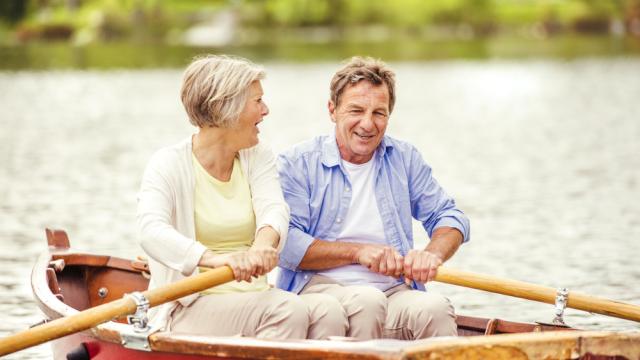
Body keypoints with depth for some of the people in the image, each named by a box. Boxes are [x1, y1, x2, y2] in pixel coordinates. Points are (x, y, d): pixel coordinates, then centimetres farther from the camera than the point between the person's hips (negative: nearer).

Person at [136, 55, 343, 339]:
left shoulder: (259, 159, 12)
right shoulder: (168, 164, -5)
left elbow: (274, 209, -9)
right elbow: (151, 231, -24)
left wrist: (263, 244, -35)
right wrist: (215, 259, -43)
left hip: (253, 296, 5)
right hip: (188, 309, -5)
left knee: (324, 312, -24)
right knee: (287, 310, -30)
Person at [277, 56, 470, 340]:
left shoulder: (405, 159, 17)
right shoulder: (297, 164, 3)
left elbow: (449, 217, 16)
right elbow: (284, 244, -7)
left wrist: (432, 254, -7)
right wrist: (358, 252, -13)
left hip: (395, 293, 3)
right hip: (320, 287, -3)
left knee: (435, 308, -31)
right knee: (367, 301, -37)